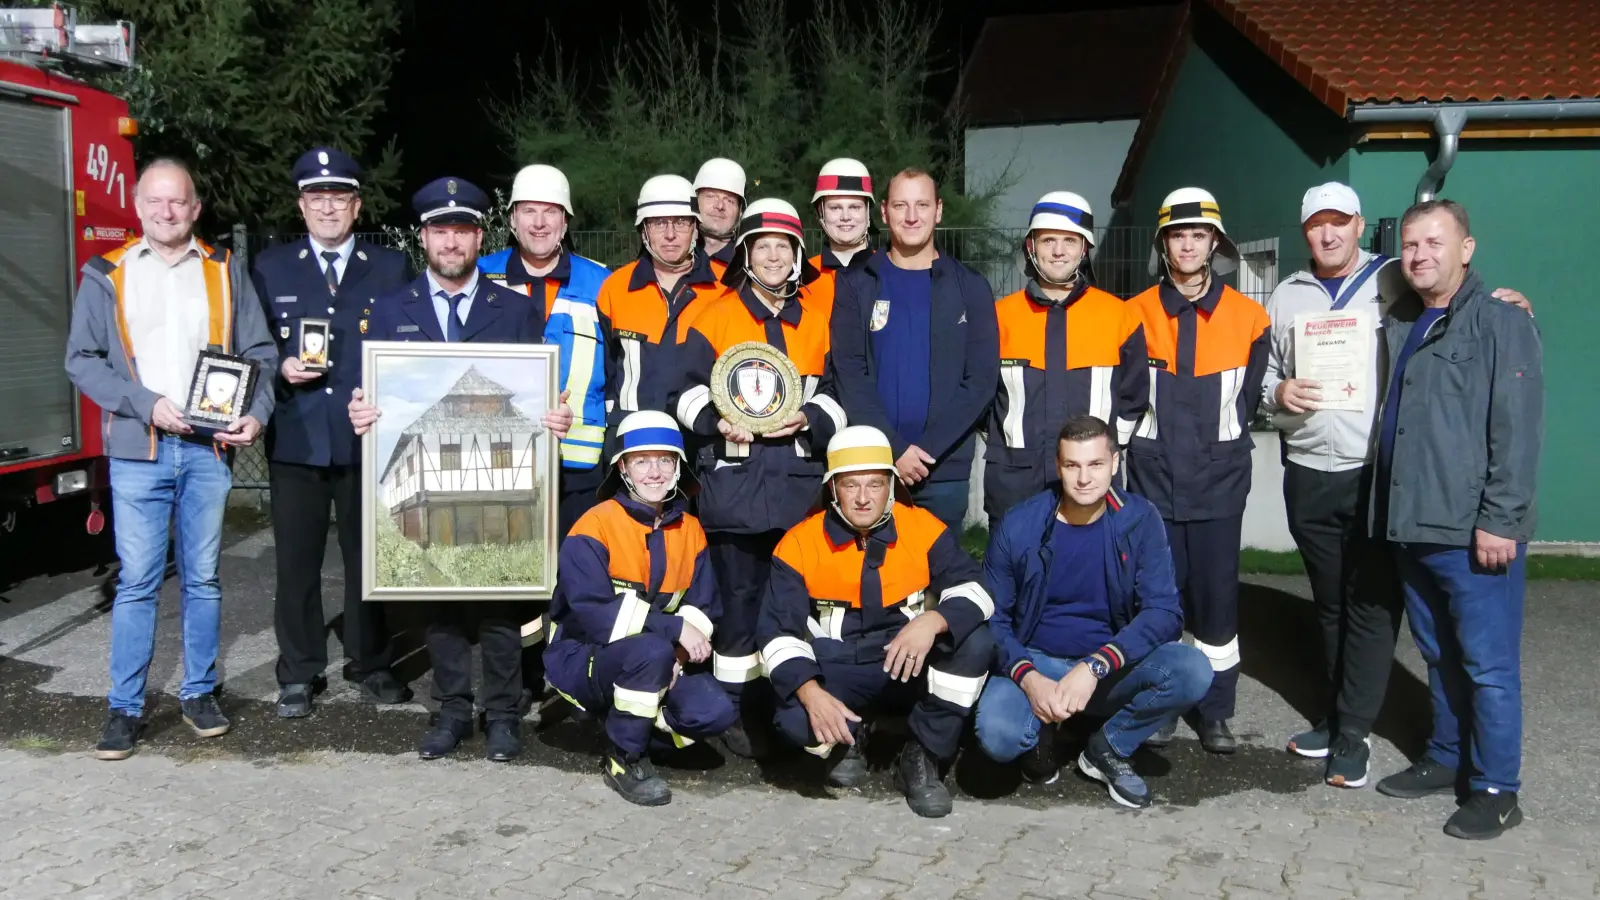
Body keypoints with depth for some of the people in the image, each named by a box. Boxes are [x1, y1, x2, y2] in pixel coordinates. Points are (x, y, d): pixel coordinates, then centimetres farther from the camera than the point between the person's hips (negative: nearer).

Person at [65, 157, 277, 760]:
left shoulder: (225, 271, 10)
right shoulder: (106, 276, 6)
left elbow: (259, 352, 7)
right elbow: (82, 359, 2)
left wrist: (255, 414, -10)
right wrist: (148, 405, -11)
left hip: (210, 447, 2)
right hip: (138, 450, -1)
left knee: (202, 577, 9)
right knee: (137, 581, -1)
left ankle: (199, 693, 20)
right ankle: (124, 708, 7)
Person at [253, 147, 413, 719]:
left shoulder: (392, 268, 8)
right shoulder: (270, 268, 9)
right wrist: (281, 370, -9)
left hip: (368, 438, 0)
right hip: (296, 437, 0)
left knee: (368, 557, 8)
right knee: (297, 561, 4)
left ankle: (372, 665, 22)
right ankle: (299, 675, 16)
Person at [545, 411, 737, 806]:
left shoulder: (690, 531, 3)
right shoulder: (594, 528, -16)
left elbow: (703, 608, -2)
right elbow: (594, 615, -26)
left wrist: (678, 653, -22)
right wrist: (673, 629, -30)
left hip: (654, 662, 5)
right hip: (584, 658, -5)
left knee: (715, 712, -19)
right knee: (653, 650, -36)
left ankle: (626, 722, 8)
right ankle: (624, 757, -13)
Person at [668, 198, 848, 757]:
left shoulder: (819, 318, 11)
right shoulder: (716, 317, 2)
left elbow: (838, 392, 13)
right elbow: (686, 388, 3)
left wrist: (809, 419, -7)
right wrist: (715, 419, -16)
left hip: (799, 476, 3)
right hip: (734, 476, -2)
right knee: (741, 592, 1)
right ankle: (738, 710, 11)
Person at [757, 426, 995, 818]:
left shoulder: (924, 528, -7)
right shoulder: (800, 544, -9)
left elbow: (973, 589, -14)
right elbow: (778, 631, -12)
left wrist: (934, 621, -37)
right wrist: (810, 691, -31)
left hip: (914, 671, 1)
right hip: (835, 676, -1)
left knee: (975, 642, -28)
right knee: (794, 717, -32)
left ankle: (921, 757, -8)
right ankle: (847, 741, 9)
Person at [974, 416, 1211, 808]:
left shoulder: (1139, 520, -9)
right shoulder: (1018, 525, -11)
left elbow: (1164, 611, -15)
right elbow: (992, 617, -7)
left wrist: (1095, 667, -29)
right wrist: (1028, 678, -26)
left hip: (1111, 668, 2)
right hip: (1035, 663, -2)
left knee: (1193, 672, -27)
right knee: (997, 735, -33)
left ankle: (1107, 749, 0)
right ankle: (1040, 734, 7)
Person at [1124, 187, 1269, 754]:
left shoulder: (1247, 317, 2)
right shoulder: (1136, 315, 1)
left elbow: (1251, 395, 9)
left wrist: (1221, 445, 7)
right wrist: (1150, 441, 5)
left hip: (1219, 480, 0)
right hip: (1154, 478, 0)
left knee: (1217, 597, 3)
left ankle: (1215, 710, 14)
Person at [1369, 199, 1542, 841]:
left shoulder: (1501, 323, -7)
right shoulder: (1398, 325, 15)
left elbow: (1518, 429, -13)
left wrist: (1500, 520, -17)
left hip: (1474, 533, -7)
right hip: (1412, 526, 7)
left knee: (1487, 664, 0)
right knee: (1438, 655, 17)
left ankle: (1496, 789, 10)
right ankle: (1446, 758, 30)